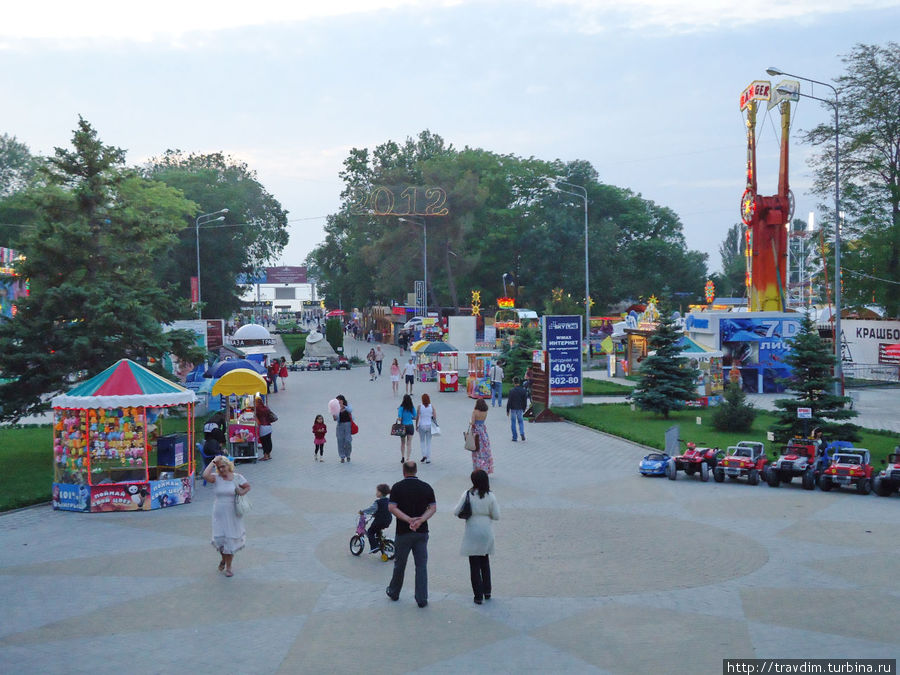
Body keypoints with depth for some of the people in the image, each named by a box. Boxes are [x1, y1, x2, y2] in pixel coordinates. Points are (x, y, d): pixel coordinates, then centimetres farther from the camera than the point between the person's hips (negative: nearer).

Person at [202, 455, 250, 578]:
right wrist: (213, 462, -18)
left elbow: (248, 487, 11)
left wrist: (241, 493, -9)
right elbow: (205, 475, -25)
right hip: (219, 514, 0)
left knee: (231, 539, 5)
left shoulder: (237, 478, -1)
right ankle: (223, 558, 35)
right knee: (220, 539, 1)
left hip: (233, 514, 0)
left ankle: (228, 567, 20)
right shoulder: (216, 478, -4)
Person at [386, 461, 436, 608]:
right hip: (422, 532, 1)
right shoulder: (426, 487, 1)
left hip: (403, 532, -1)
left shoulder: (397, 487, -5)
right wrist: (420, 520, -14)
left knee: (399, 564, 14)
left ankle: (394, 593, 31)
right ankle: (422, 599, 2)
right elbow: (433, 508, -4)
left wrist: (409, 520, -17)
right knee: (421, 565, 5)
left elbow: (392, 508, -12)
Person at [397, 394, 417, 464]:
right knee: (409, 444, 4)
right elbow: (415, 417, 2)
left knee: (402, 443, 18)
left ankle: (403, 457, 22)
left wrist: (397, 419, 5)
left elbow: (399, 418, -17)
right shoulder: (412, 408, -5)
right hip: (410, 426, 1)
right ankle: (407, 459, -1)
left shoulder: (401, 408, -13)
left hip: (403, 426, -1)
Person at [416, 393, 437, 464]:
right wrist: (435, 423, 13)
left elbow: (417, 417, -8)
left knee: (422, 441, 18)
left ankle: (424, 455, 1)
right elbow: (435, 417, -5)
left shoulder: (420, 407, -9)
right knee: (428, 442, 9)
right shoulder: (432, 406, -4)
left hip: (422, 426, -1)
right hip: (429, 426, 1)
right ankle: (428, 459, 9)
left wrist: (416, 426, 4)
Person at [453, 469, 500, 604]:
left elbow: (456, 512, -8)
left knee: (474, 565, 7)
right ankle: (487, 592, 26)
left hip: (472, 533, -2)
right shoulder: (490, 496, -9)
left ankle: (478, 595, 7)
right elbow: (496, 516, -5)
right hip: (487, 532, 2)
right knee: (485, 562, 21)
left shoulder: (467, 494, -13)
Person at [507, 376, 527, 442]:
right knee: (520, 421, 19)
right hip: (520, 409, 3)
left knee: (513, 423, 8)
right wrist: (524, 408, 15)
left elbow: (509, 401, -12)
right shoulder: (523, 390, -3)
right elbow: (525, 400, 4)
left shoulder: (511, 391, -14)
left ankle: (514, 437, 9)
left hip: (513, 409, -3)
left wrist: (507, 410, -4)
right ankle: (522, 433, -3)